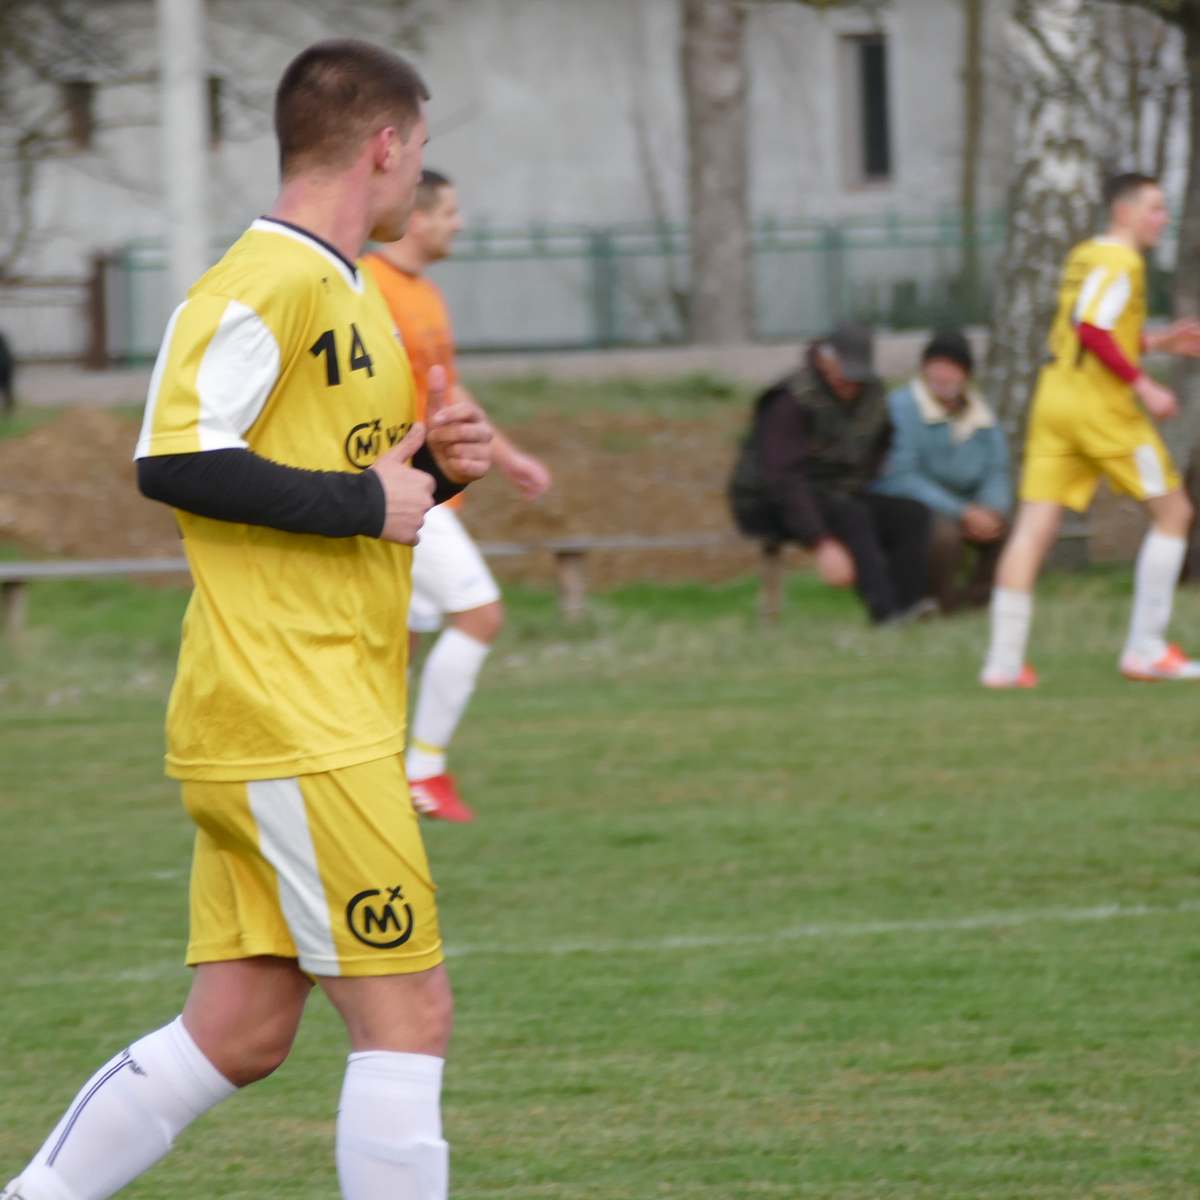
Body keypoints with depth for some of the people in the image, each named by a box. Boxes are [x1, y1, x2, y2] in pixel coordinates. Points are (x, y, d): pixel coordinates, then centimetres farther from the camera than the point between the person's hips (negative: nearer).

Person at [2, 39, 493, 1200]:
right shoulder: (269, 280, -13)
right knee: (407, 1016, -8)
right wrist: (365, 503, -18)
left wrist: (426, 467, 9)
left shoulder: (340, 291, 19)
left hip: (324, 719, 10)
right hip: (294, 723, -10)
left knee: (239, 1031, 9)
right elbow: (176, 459, -22)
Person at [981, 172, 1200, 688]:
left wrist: (1159, 341, 25)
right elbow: (1092, 331, -21)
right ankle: (1145, 649, 3)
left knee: (1034, 527, 1)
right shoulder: (1121, 262, -10)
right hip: (1101, 406, -8)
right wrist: (1144, 387, -18)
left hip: (1054, 395, 8)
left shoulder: (1083, 257, 17)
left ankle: (1004, 660, -4)